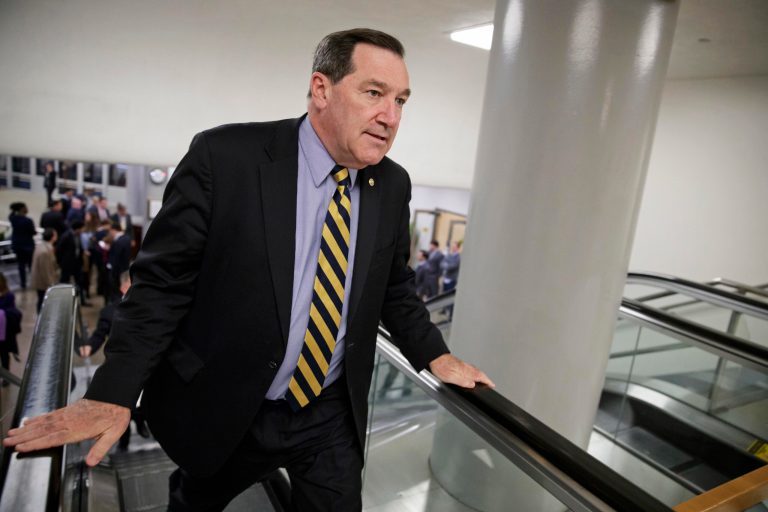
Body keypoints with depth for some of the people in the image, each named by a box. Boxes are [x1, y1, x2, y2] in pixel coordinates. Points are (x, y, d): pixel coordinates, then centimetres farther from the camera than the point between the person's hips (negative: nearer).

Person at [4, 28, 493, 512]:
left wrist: (434, 355, 2)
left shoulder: (393, 185, -4)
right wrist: (113, 394, -17)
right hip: (221, 410, -1)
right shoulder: (224, 156, -17)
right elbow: (162, 281, -13)